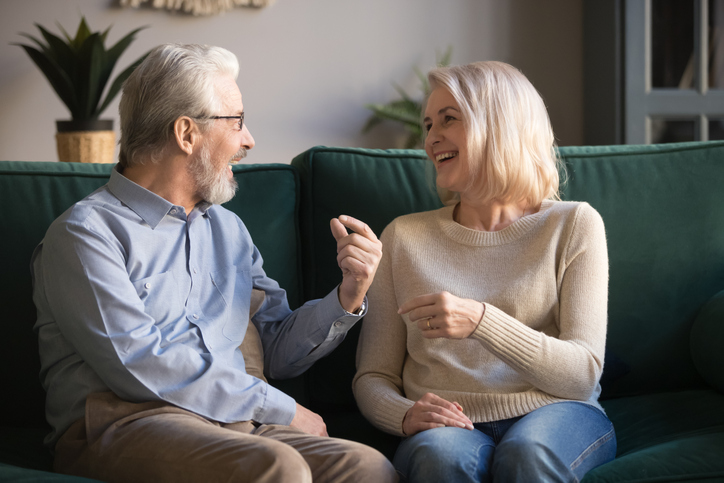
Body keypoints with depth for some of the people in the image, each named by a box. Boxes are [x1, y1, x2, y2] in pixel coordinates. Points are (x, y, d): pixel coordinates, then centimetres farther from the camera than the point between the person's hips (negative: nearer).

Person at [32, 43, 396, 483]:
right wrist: (278, 409, -7)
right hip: (124, 423, -5)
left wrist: (348, 296, 4)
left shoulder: (228, 229, 23)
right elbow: (140, 366, -13)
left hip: (232, 423, 6)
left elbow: (278, 350, 23)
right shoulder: (87, 231, -2)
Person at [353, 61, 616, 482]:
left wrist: (481, 321, -19)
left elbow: (583, 374, -4)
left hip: (554, 415, 0)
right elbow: (372, 377, 12)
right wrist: (405, 415, -12)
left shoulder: (572, 225, 7)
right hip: (451, 427, 0)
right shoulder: (404, 237, 14)